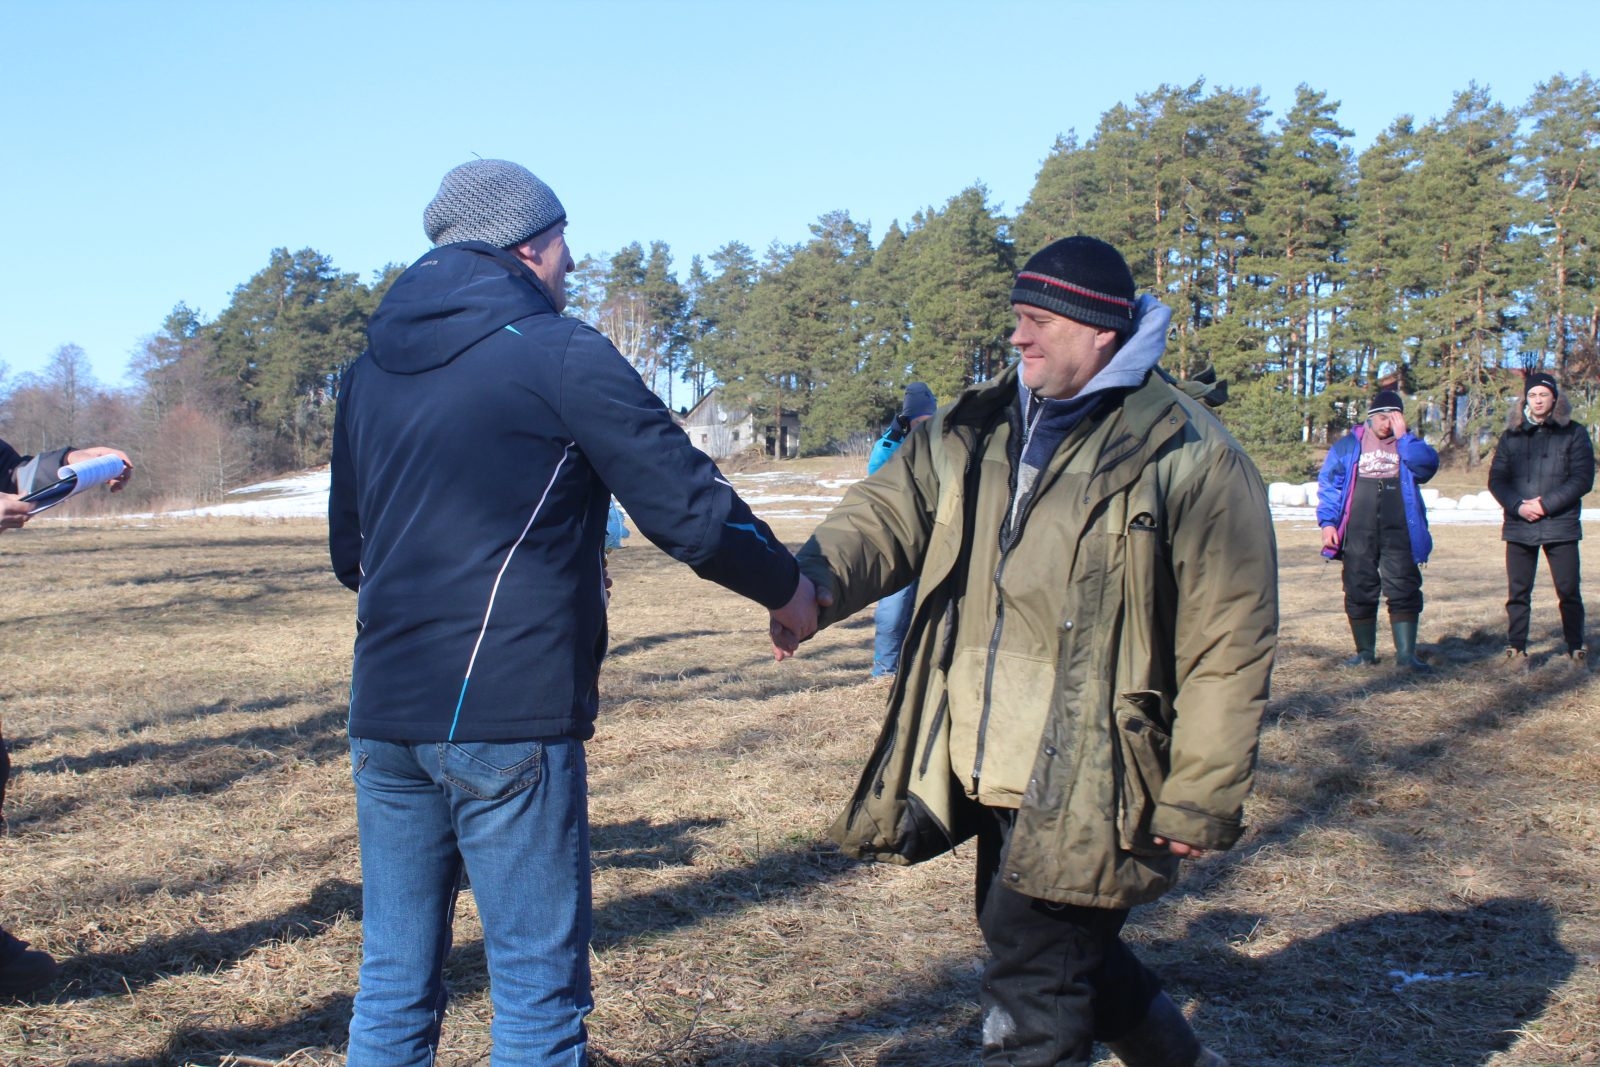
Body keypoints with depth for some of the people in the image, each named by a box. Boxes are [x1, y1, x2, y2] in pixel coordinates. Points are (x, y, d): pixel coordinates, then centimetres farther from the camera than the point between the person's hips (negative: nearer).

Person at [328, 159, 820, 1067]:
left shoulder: (371, 369, 13)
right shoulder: (561, 355, -7)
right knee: (539, 992, 4)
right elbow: (689, 506, -8)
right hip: (509, 718, -7)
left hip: (384, 716, 7)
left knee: (394, 984, 15)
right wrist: (788, 587, 7)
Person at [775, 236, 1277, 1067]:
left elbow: (1229, 646, -12)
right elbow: (889, 512, -3)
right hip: (991, 777, 7)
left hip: (1089, 791, -7)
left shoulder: (1189, 458, -12)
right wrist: (816, 583, -24)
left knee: (1030, 995, -1)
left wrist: (1200, 801, -14)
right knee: (1068, 951, 23)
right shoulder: (975, 431, 8)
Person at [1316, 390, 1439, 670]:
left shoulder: (1409, 444, 11)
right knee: (1359, 592, 5)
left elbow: (1427, 466, -11)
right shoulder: (1348, 445, 8)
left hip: (1399, 535, 0)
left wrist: (1403, 437, -11)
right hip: (1358, 535, 0)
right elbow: (1328, 484, 5)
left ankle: (1406, 653, 0)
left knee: (1404, 591, -4)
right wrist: (1327, 522, -5)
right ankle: (1365, 652, 17)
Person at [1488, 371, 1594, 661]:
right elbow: (1496, 479, 7)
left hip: (1561, 526, -2)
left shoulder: (1574, 433, 4)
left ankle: (1576, 646, 13)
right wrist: (1518, 506, -11)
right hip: (1519, 526, 2)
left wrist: (1546, 504, -13)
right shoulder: (1511, 436, 11)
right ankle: (1515, 647, 11)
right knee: (1517, 592, 3)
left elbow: (1583, 479, -3)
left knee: (1569, 591, 0)